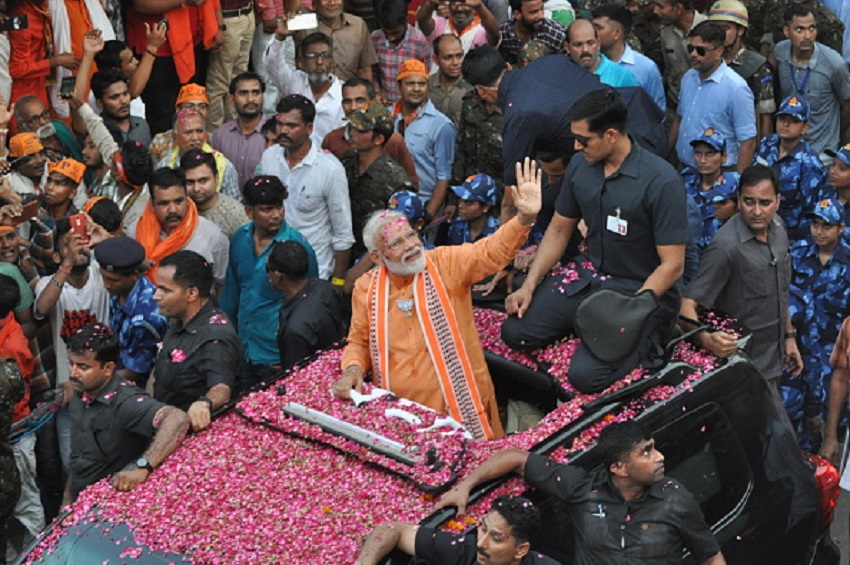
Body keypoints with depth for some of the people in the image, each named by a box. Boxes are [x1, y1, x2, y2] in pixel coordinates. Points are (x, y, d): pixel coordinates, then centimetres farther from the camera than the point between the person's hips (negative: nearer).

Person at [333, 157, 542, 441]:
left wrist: (525, 218, -33)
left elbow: (492, 251, -16)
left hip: (460, 406, -1)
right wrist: (353, 368, -5)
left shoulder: (446, 263, -3)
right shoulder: (366, 288, 4)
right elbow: (359, 342, 16)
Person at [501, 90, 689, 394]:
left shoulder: (661, 181, -20)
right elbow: (559, 231, 12)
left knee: (585, 375, -23)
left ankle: (645, 339, 3)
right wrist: (528, 287, 1)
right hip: (590, 276, 7)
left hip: (643, 290, -6)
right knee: (515, 330, -9)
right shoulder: (580, 165, 0)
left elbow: (672, 266, -18)